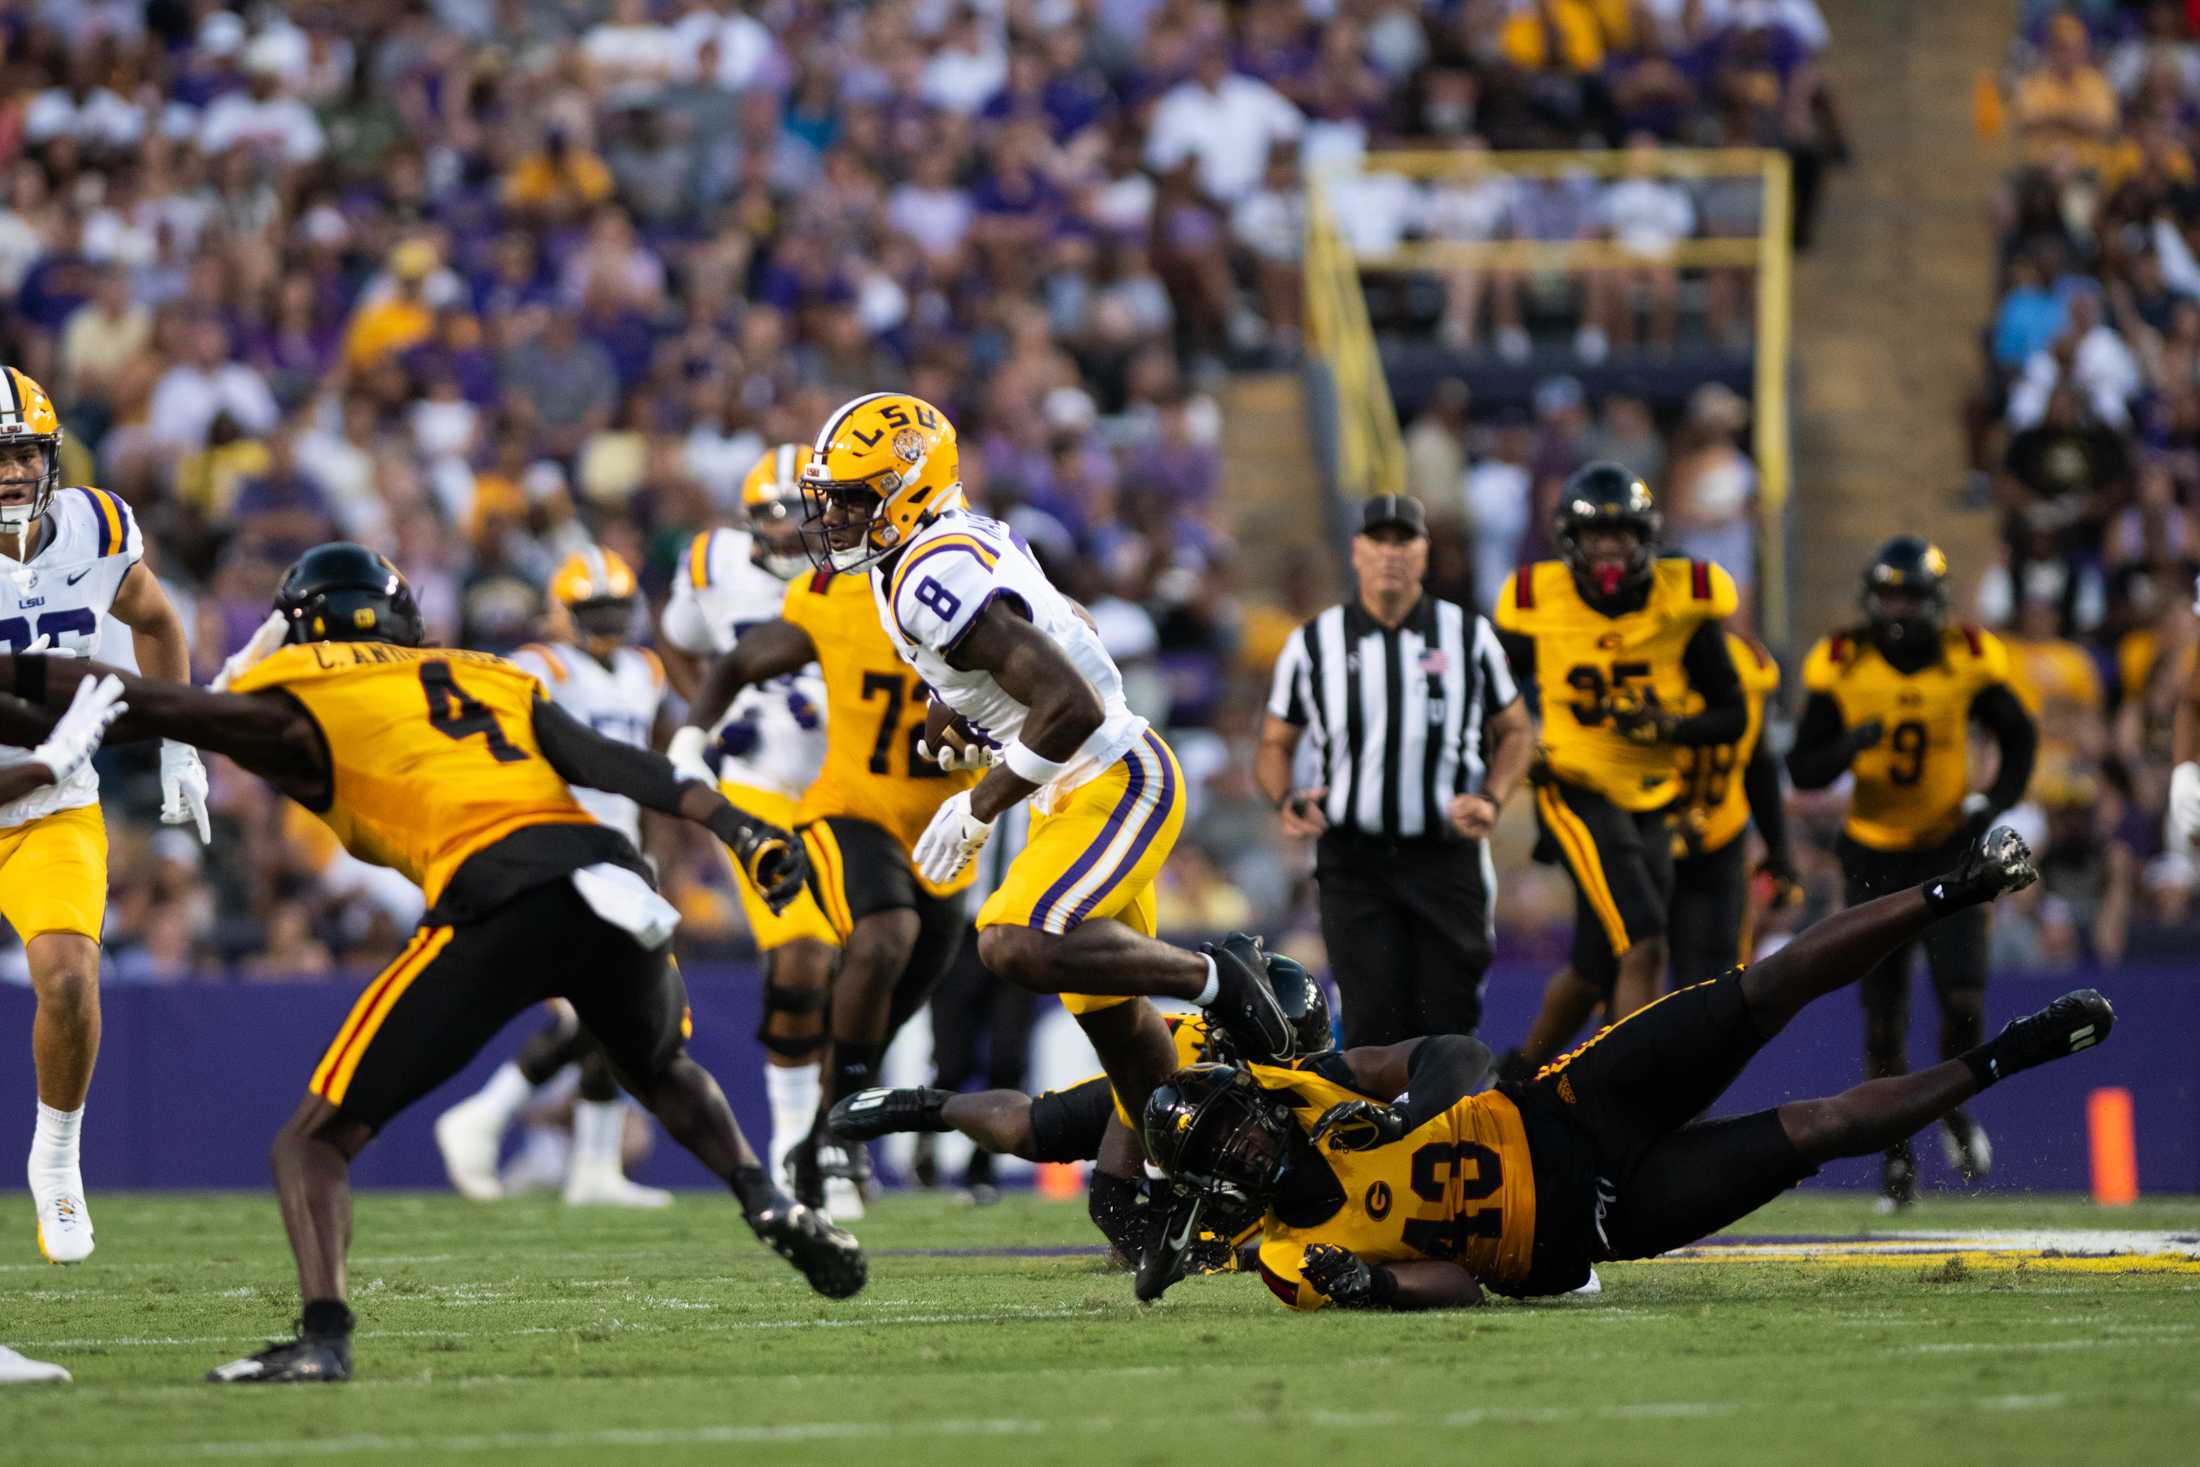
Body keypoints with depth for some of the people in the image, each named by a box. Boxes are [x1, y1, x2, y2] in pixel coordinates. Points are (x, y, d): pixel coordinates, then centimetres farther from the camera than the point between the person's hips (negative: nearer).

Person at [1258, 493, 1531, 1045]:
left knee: (1447, 1024, 1)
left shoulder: (1468, 637, 3)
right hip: (1355, 863, -1)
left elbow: (1515, 732, 12)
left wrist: (1492, 801, -7)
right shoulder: (1314, 644, 2)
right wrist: (1288, 801, -10)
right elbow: (1275, 744, 12)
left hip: (1447, 859, 1)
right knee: (1375, 1021, -11)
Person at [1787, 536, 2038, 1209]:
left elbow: (2019, 737, 8)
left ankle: (1956, 1106, 17)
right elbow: (1803, 768, -5)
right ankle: (1897, 1155, 12)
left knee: (1964, 997, -13)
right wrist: (1849, 745, -25)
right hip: (1875, 854, 0)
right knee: (1884, 1019, -2)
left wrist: (1995, 802, -8)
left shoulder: (1968, 662, -7)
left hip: (1950, 848, 0)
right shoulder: (1841, 668, -8)